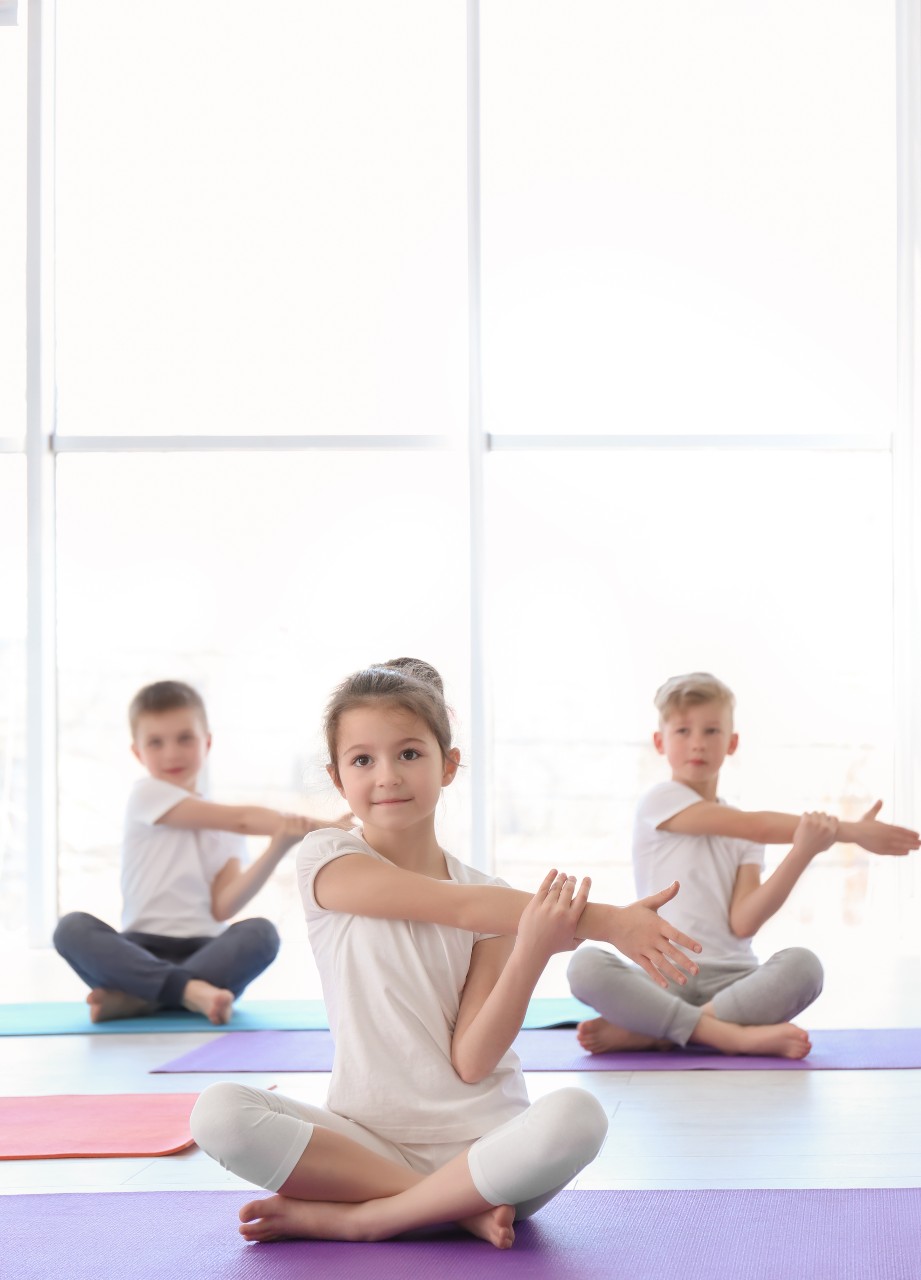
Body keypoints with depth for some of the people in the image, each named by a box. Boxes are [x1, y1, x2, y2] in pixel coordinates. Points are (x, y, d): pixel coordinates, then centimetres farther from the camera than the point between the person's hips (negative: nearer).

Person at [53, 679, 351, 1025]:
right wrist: (318, 826, -14)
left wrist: (278, 847, -16)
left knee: (261, 932, -28)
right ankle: (190, 990, -38)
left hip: (205, 953, 2)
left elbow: (223, 907, -3)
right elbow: (242, 819, -5)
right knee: (72, 927, -29)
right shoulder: (146, 795, 4)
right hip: (141, 952, -2)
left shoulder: (227, 830, 15)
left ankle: (136, 998, -31)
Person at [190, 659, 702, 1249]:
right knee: (219, 1112, -27)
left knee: (576, 1117, -32)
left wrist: (531, 951, -22)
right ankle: (459, 1206, -21)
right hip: (365, 1135, -1)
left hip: (481, 1137, 1)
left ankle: (353, 1217, -19)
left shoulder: (492, 902, 4)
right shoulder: (328, 862, -1)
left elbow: (472, 1061, -6)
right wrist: (604, 921, -21)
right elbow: (462, 908, -15)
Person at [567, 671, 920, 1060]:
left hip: (732, 979, 3)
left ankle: (647, 1033, -25)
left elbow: (744, 923, -3)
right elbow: (761, 827, -7)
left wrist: (801, 853, -14)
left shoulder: (744, 836, 16)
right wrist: (850, 831, -6)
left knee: (803, 965, -28)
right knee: (585, 965, -32)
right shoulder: (659, 801, 3)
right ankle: (733, 1034, -32)